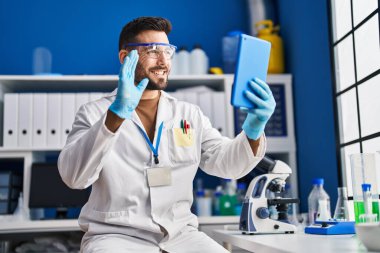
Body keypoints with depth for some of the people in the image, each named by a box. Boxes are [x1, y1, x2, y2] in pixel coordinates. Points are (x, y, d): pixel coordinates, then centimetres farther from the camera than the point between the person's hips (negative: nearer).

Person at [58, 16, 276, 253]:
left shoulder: (190, 115, 10)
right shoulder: (94, 114, 0)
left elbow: (227, 163, 2)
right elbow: (73, 176, -15)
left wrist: (253, 131, -19)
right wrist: (117, 114, -27)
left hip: (179, 234, 4)